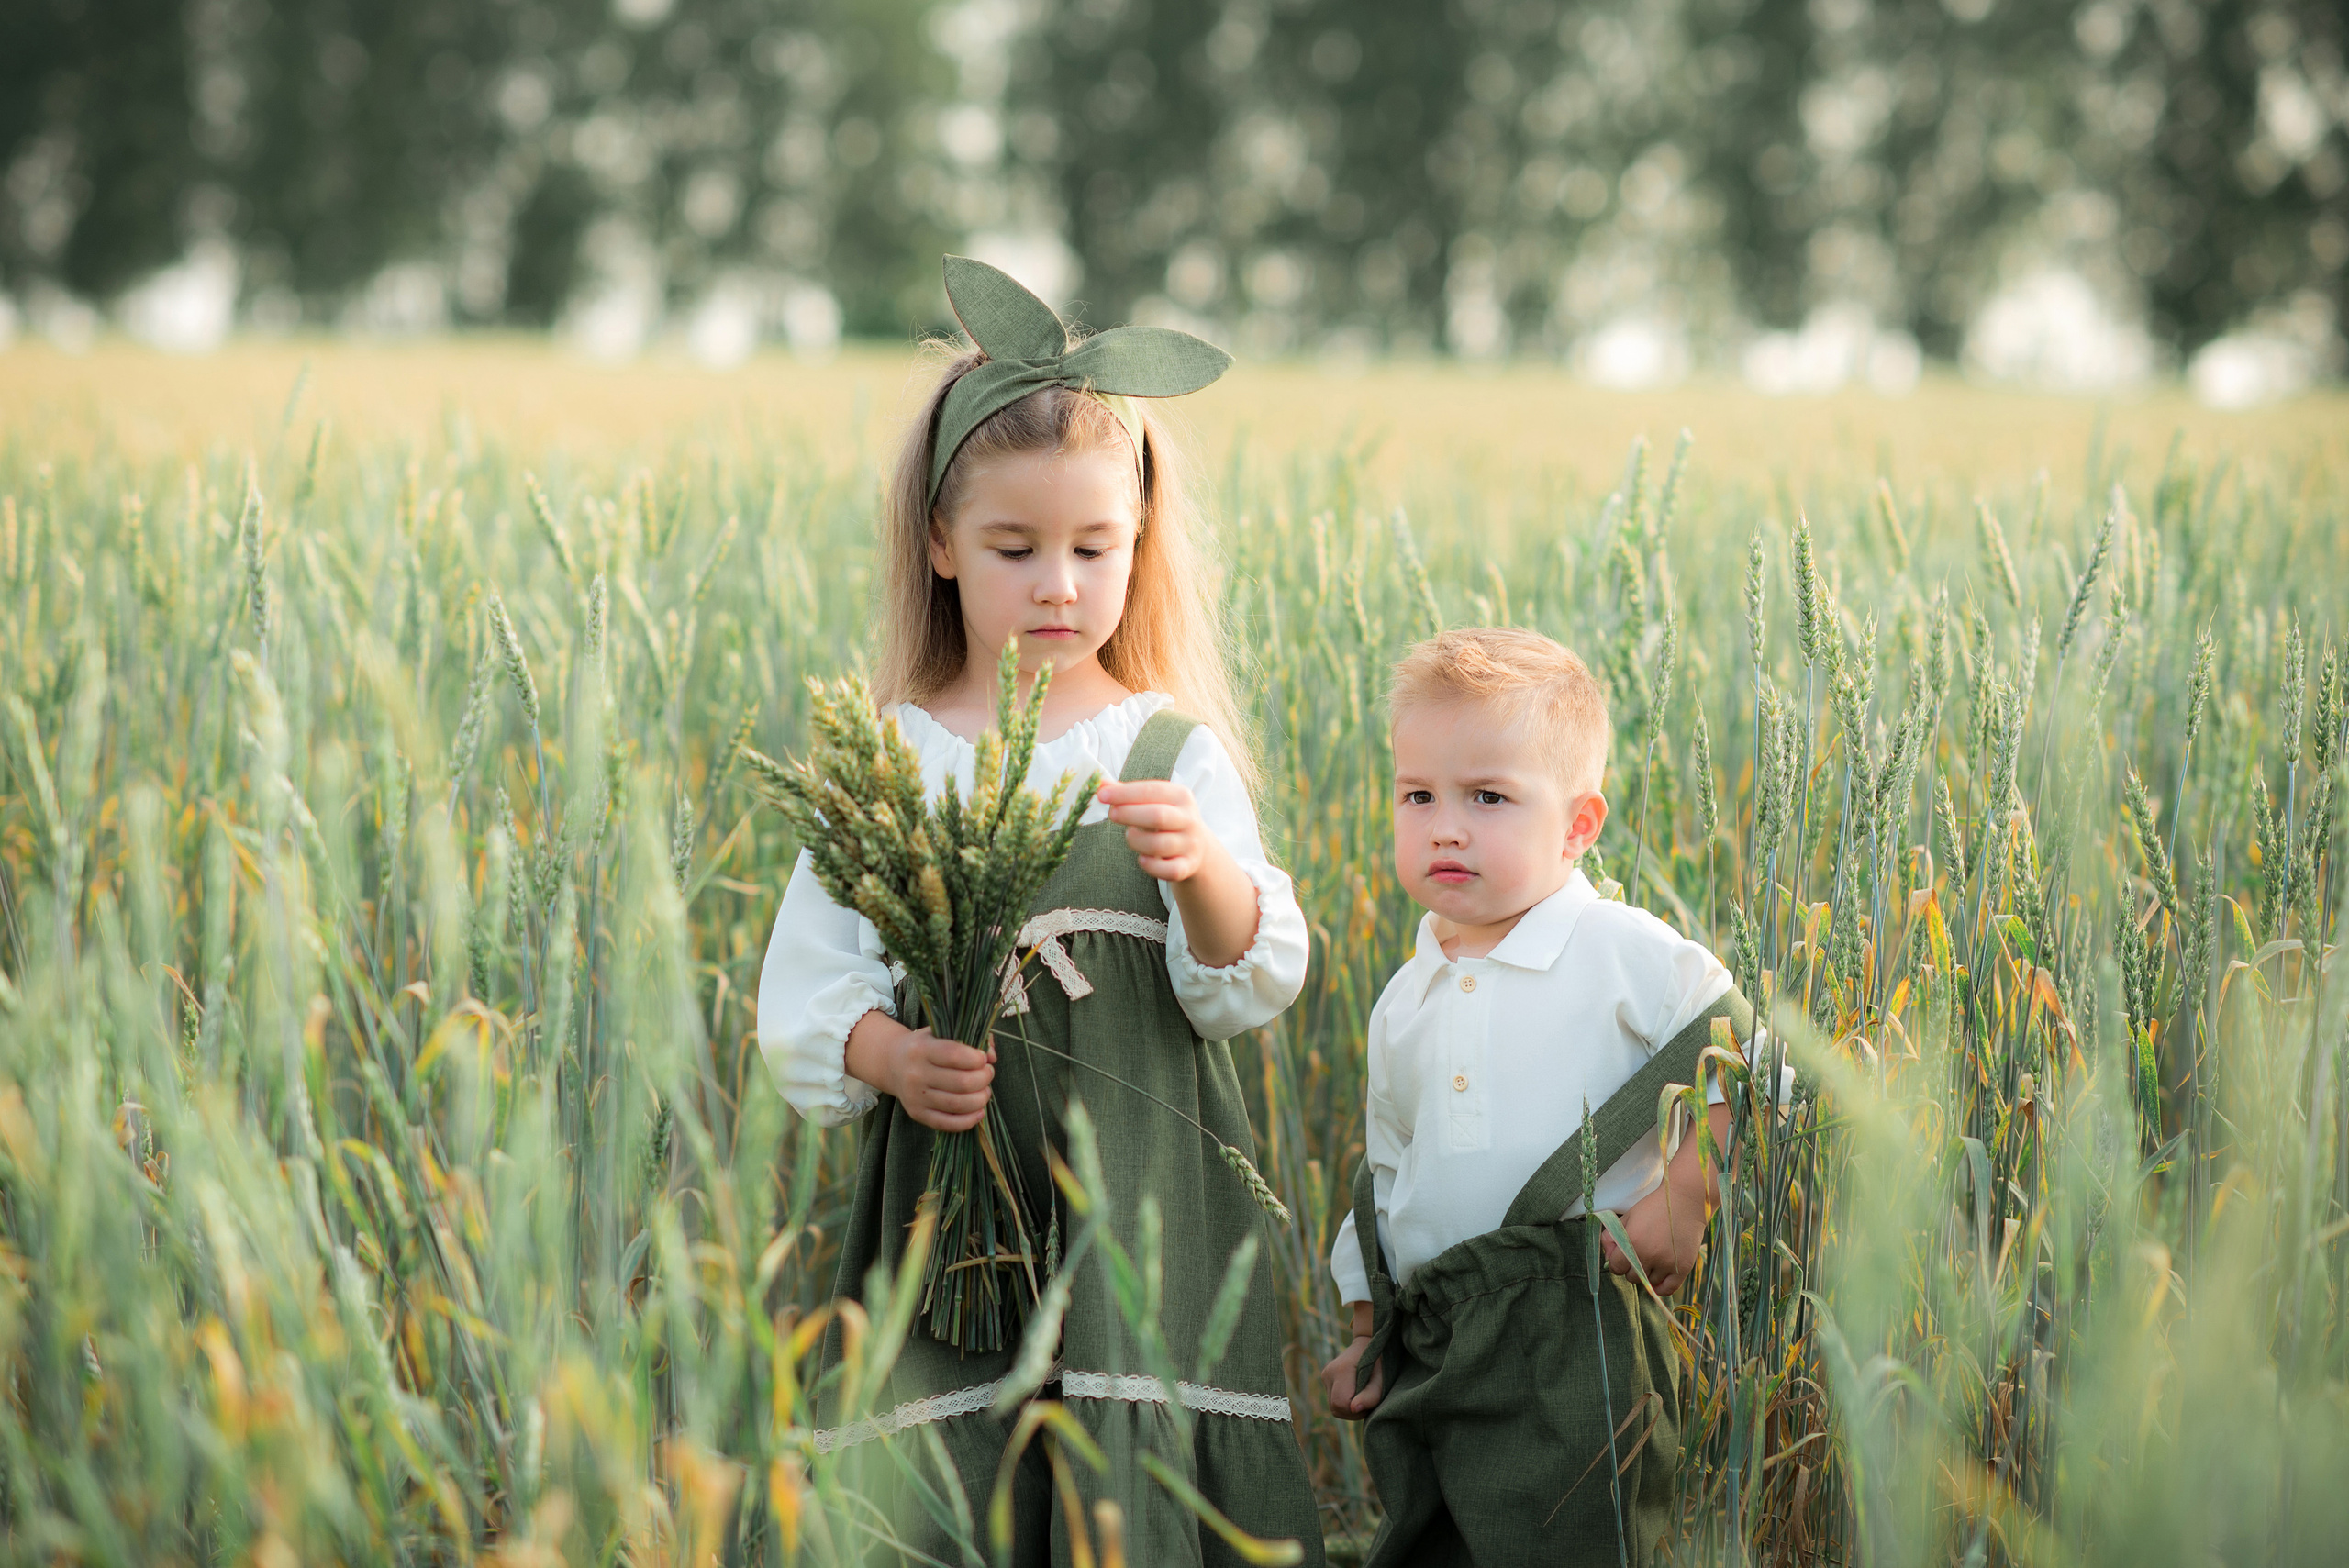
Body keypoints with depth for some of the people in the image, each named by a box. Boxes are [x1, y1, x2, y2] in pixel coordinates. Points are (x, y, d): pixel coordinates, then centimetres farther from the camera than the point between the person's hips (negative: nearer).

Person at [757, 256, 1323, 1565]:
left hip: (1143, 1198, 0)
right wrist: (886, 1053, -16)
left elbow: (1256, 987, -5)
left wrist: (1203, 868, -24)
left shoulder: (1174, 753, 4)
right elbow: (803, 989, 4)